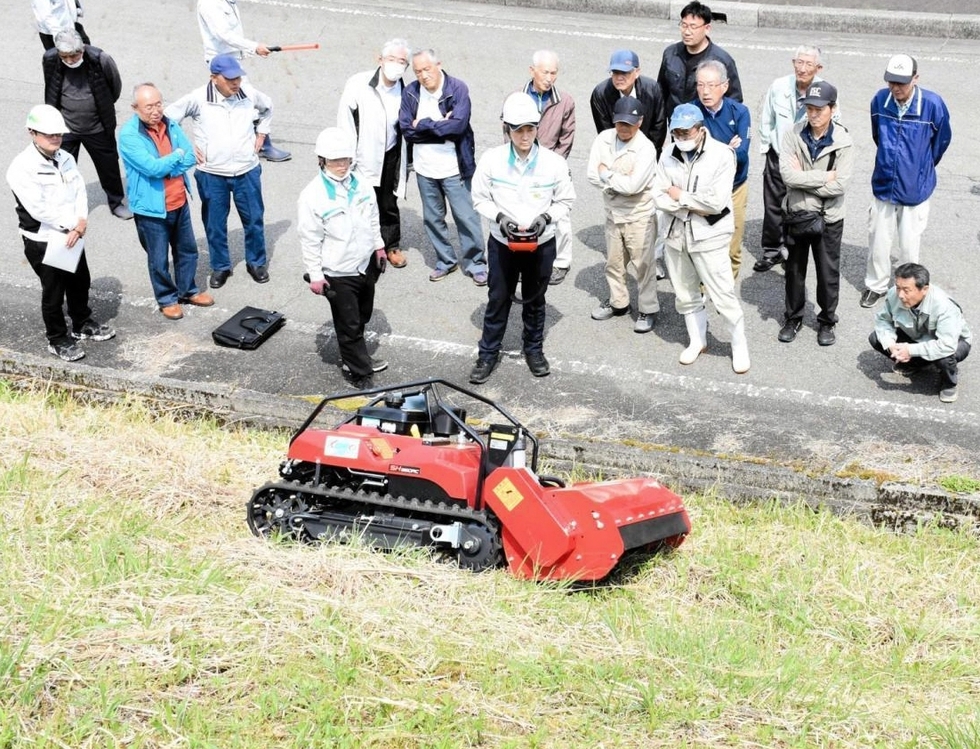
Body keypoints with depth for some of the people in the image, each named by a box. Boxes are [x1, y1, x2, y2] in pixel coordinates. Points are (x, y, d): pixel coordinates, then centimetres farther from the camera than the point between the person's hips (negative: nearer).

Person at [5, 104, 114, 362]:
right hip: (42, 241, -7)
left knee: (80, 282, 21)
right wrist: (72, 224, -19)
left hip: (72, 237, 7)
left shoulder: (66, 158, 2)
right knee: (53, 292, 7)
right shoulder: (22, 168, -21)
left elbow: (80, 191, 0)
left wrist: (81, 223, -17)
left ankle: (82, 325, 43)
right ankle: (57, 340, 24)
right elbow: (38, 208, -25)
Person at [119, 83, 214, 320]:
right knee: (159, 259, 9)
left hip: (180, 203, 6)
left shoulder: (170, 125, 0)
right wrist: (176, 156, -12)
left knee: (187, 250, 21)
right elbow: (152, 168, -27)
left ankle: (188, 291, 40)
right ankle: (167, 299, 28)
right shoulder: (129, 135, -20)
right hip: (151, 208, -6)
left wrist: (165, 167, -19)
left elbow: (190, 158, -4)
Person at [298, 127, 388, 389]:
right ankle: (359, 371, 19)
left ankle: (354, 358, 42)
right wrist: (315, 275, -14)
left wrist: (379, 247, 18)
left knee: (361, 318, 21)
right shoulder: (313, 195, -19)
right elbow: (309, 239, -15)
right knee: (349, 324, 5)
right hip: (338, 272, -6)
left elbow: (373, 219, 15)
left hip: (366, 263, 6)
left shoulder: (362, 185, -1)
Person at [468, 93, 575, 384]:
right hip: (502, 242, 0)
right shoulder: (491, 160, -13)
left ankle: (534, 349, 35)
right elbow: (479, 198, -2)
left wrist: (546, 217, -18)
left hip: (542, 243, 1)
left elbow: (565, 200, 0)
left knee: (535, 300, 17)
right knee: (498, 299, 10)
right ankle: (488, 353, 24)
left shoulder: (554, 162, -12)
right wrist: (499, 217, -19)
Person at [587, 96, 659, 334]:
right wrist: (620, 182, -17)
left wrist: (607, 174, -16)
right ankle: (618, 302, 37)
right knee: (613, 262, 19)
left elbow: (633, 185, -28)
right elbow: (593, 175, -9)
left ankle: (648, 310, 15)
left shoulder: (646, 148, -21)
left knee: (643, 264, 2)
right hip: (613, 212, 6)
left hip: (639, 215, -6)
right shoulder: (604, 139, -5)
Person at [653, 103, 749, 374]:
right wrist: (695, 207, -14)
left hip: (709, 237, -5)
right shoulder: (668, 156, 1)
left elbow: (717, 202, -21)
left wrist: (681, 197, -11)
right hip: (676, 235, 5)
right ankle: (697, 341, 36)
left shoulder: (722, 155, -13)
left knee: (724, 296, 0)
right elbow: (660, 197, -4)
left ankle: (740, 346, 18)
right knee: (685, 295, 17)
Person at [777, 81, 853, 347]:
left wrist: (802, 178, -18)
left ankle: (827, 322, 31)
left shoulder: (843, 142, -14)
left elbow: (839, 185, -22)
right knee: (794, 269, 17)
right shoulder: (793, 135, -10)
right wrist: (823, 177, -19)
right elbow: (787, 174, -20)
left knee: (828, 273, 12)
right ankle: (793, 318, 35)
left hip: (828, 218, -2)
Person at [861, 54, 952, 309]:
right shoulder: (880, 100, -10)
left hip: (914, 189, -2)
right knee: (878, 240, 12)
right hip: (883, 185, 2)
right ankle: (876, 285, 31)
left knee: (908, 245, 8)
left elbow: (941, 140, 1)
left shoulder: (932, 105, -18)